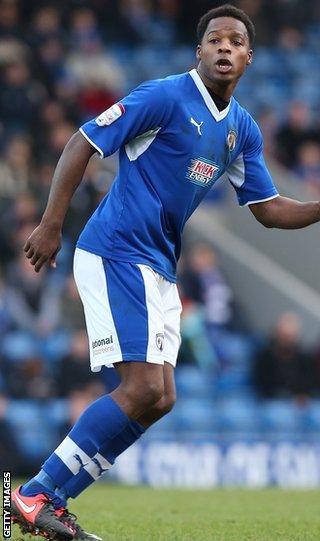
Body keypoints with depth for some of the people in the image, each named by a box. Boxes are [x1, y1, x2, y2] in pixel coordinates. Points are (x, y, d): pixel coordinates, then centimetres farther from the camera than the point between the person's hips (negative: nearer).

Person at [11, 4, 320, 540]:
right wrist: (50, 225, -15)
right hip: (117, 253, -9)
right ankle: (35, 494, -11)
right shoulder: (165, 96, -11)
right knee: (143, 389, -17)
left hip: (159, 267, 9)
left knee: (157, 400, 2)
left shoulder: (243, 129, 12)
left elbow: (269, 209, 18)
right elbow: (83, 143, -10)